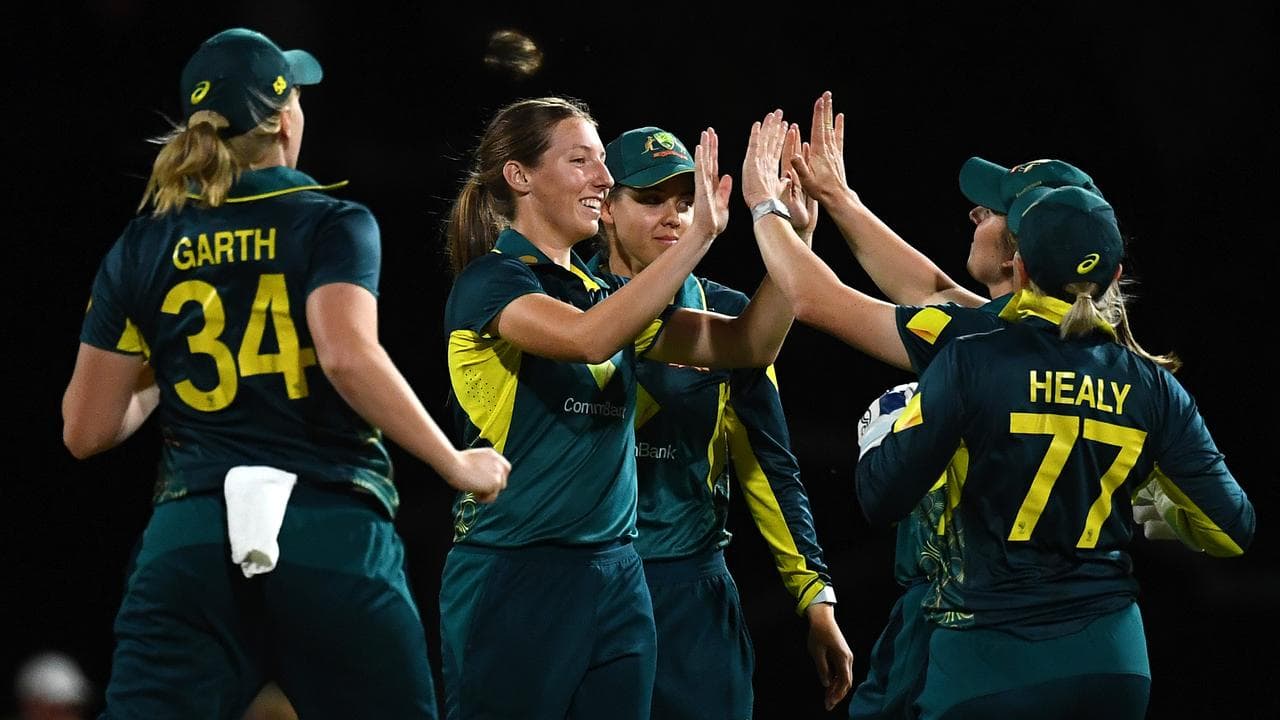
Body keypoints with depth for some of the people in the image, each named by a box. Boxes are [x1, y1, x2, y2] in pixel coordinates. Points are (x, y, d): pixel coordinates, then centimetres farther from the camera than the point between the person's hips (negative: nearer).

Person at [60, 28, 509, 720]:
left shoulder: (142, 248, 11)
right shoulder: (332, 223, 1)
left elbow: (87, 430, 11)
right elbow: (349, 356, -18)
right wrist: (459, 465, -8)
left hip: (191, 533, 2)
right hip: (330, 533, -2)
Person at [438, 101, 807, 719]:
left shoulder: (603, 292, 14)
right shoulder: (492, 280, -7)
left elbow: (750, 344, 10)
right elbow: (590, 339, -26)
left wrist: (781, 225, -3)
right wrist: (699, 234, -26)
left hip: (615, 577, 7)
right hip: (515, 576, -7)